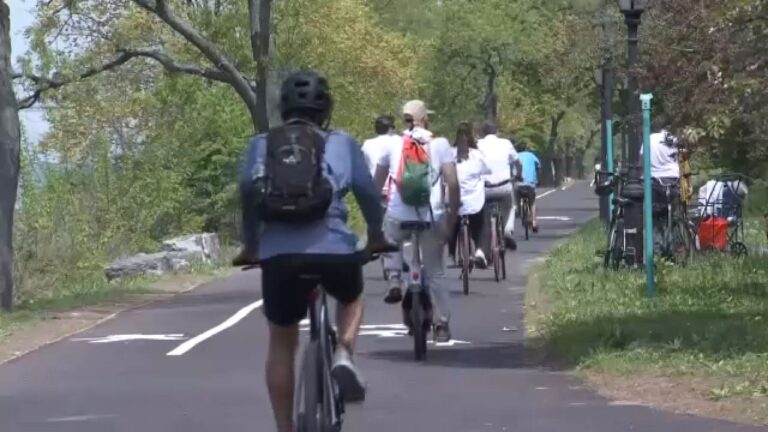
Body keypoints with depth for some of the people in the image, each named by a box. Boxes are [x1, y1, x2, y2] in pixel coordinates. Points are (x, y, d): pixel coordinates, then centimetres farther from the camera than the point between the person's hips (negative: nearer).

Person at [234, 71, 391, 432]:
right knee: (352, 298, 33)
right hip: (334, 250, 0)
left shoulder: (262, 144, 16)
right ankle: (344, 356, 6)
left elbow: (248, 189, 1)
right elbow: (367, 190, 7)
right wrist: (376, 236, 23)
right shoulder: (341, 142, 15)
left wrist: (250, 245, 11)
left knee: (282, 343, 18)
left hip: (278, 254, 0)